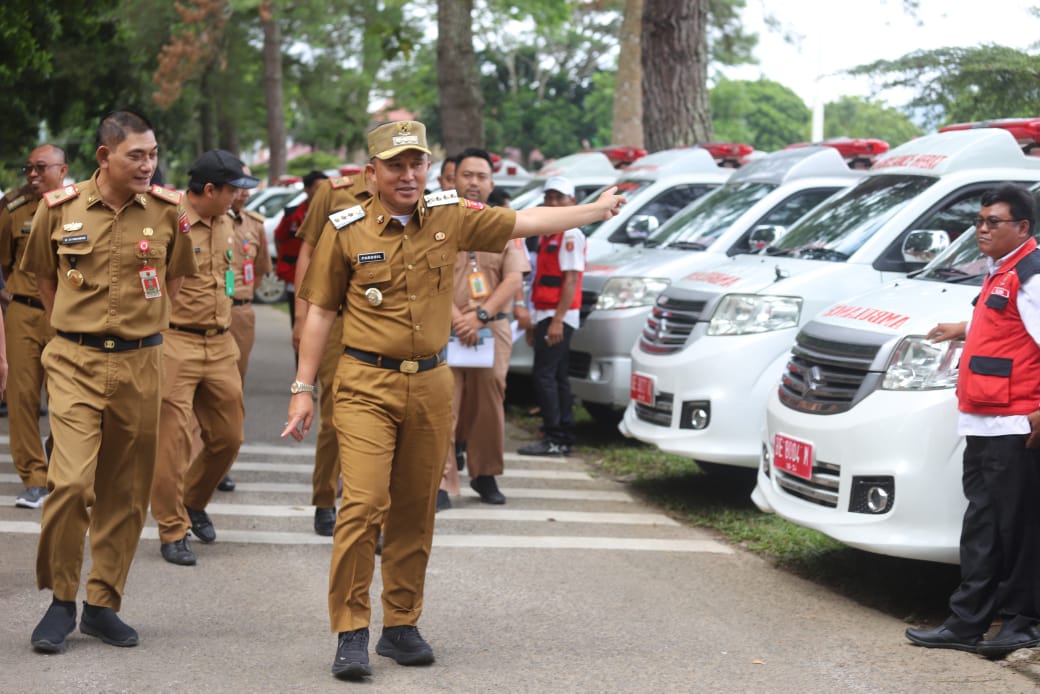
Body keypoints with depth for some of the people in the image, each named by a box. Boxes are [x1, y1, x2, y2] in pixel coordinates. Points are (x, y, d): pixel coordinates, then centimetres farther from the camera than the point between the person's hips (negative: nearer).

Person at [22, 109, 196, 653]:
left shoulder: (168, 211, 1)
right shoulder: (60, 208, -2)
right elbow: (43, 273, 14)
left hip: (139, 365, 2)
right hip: (75, 363, -2)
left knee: (126, 491, 7)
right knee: (70, 481, -15)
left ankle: (103, 604, 20)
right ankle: (61, 600, 3)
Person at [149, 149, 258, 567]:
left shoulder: (224, 224, 12)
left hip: (220, 346, 7)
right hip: (176, 344, -7)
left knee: (228, 437, 11)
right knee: (173, 439, -4)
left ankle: (194, 502, 35)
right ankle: (172, 532, 6)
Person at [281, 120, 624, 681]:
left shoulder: (452, 217, 5)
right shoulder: (346, 230, -3)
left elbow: (524, 223, 15)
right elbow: (320, 311, 2)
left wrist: (595, 211, 17)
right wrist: (303, 388, 0)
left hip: (430, 385, 4)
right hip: (366, 385, -3)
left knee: (415, 512, 9)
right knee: (363, 503, -14)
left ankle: (401, 626, 21)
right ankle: (351, 634, -7)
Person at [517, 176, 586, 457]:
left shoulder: (570, 235, -11)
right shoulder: (547, 234, 18)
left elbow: (571, 279, -18)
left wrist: (557, 320, -24)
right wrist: (534, 322, 20)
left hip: (559, 316, -10)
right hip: (545, 316, 10)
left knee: (543, 374, -12)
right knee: (557, 377, 10)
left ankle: (554, 439, -11)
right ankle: (565, 437, 14)